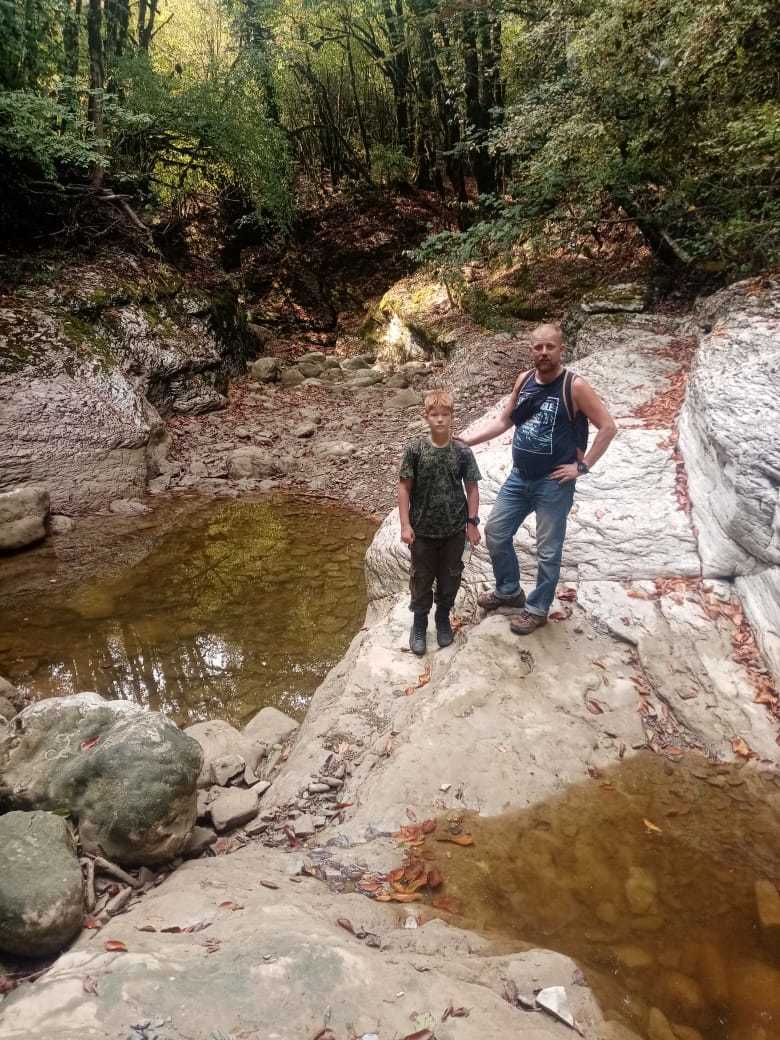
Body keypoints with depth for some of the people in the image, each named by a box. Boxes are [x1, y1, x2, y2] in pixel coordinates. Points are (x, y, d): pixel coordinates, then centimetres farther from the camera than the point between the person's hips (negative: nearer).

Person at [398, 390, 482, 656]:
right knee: (421, 579, 12)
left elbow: (472, 487, -1)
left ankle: (443, 619, 37)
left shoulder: (463, 452, -8)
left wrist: (472, 522, -4)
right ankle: (419, 624, 30)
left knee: (450, 578, 15)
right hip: (423, 530, -1)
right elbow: (404, 487, -7)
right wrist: (405, 525, -10)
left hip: (454, 530, 1)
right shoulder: (415, 450, -11)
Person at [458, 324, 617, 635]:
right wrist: (466, 441, 3)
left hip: (554, 483, -6)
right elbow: (503, 420, 13)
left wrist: (582, 466, -13)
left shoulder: (574, 387, -14)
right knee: (495, 532, 12)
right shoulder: (524, 380, 3)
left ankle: (537, 609, 22)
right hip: (519, 478, 6)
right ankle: (509, 591, 33)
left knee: (548, 551, 4)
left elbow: (608, 427, -11)